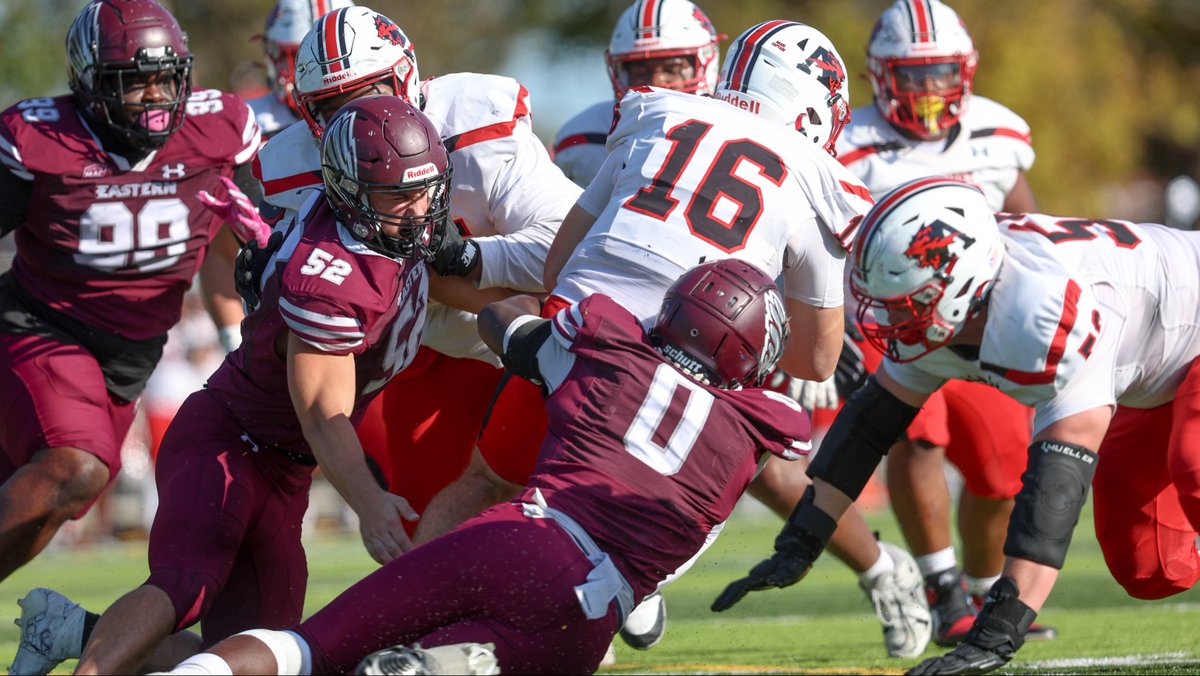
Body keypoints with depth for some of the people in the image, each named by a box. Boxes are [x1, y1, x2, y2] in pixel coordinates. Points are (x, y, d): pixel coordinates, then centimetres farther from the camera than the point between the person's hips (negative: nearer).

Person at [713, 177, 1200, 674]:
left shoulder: (1050, 322, -42)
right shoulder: (936, 311, -17)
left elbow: (1057, 482, -46)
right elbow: (870, 420, -3)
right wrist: (796, 548, -4)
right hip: (1153, 389, 8)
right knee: (1144, 570, 4)